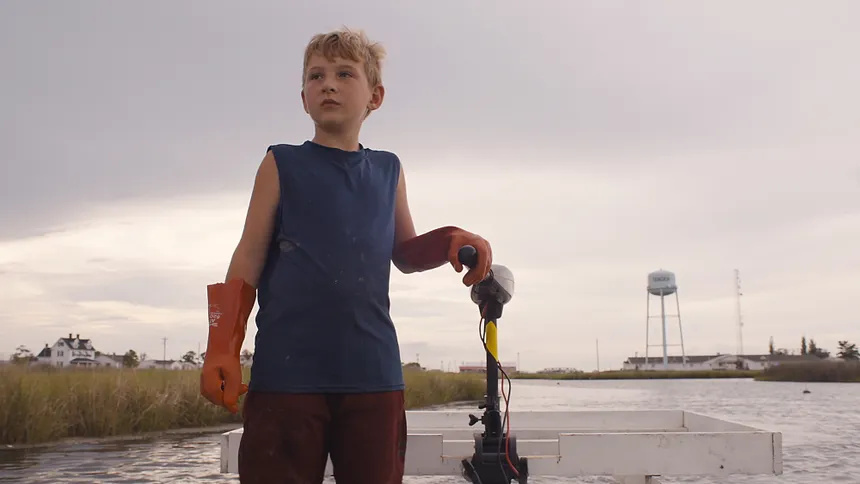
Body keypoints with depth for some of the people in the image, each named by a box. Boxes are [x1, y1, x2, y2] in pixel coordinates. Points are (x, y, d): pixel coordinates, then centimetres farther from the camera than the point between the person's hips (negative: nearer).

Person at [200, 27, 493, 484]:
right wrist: (223, 348, -5)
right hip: (287, 370, -3)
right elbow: (247, 261, 3)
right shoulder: (282, 165, 7)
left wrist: (451, 240, 3)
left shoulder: (388, 171, 15)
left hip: (373, 372, 3)